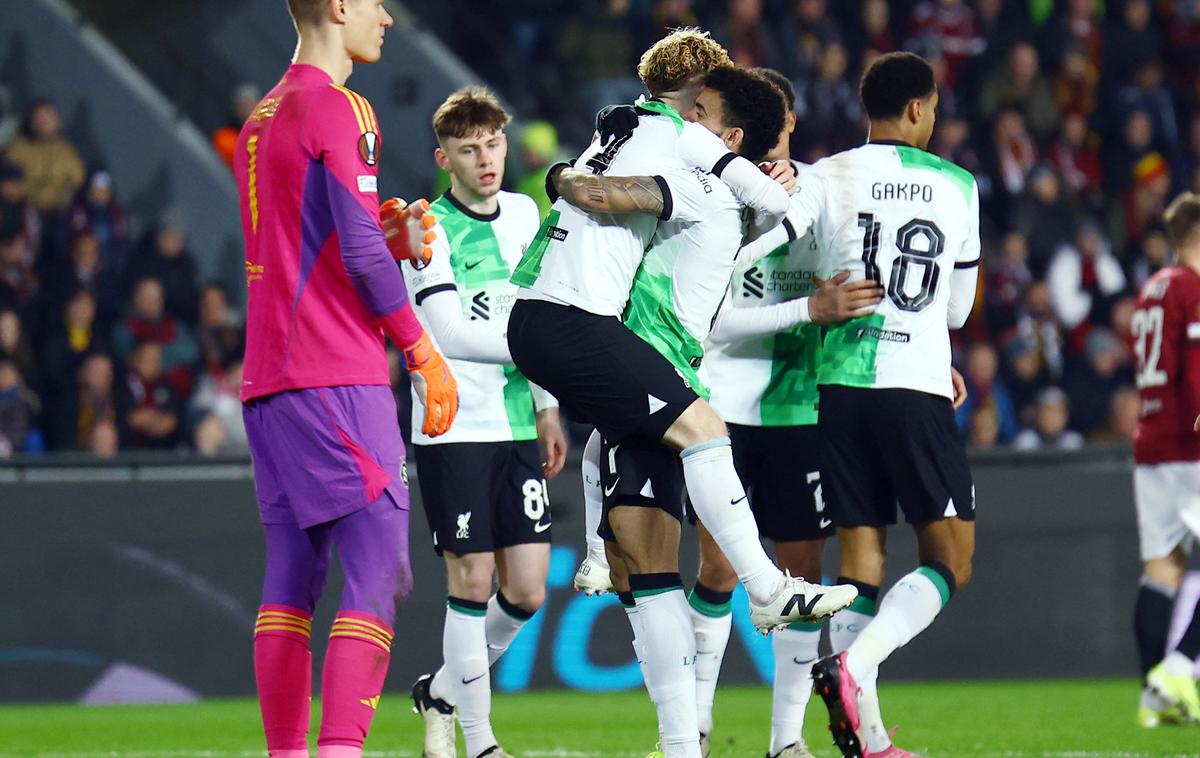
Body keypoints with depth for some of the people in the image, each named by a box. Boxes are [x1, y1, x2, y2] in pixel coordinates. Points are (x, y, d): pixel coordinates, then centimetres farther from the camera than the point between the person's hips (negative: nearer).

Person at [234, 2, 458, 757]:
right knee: (377, 569, -12)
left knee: (293, 575, 7)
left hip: (268, 379, 9)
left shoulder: (261, 118, 20)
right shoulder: (339, 109, -7)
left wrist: (394, 238, 11)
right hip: (337, 381, -9)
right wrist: (424, 352, -6)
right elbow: (360, 251, -13)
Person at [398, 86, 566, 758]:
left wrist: (549, 406, 18)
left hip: (519, 424, 6)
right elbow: (451, 333, -16)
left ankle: (442, 694, 25)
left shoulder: (524, 214, 11)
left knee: (528, 591, 2)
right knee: (472, 581, -4)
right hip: (454, 427, -6)